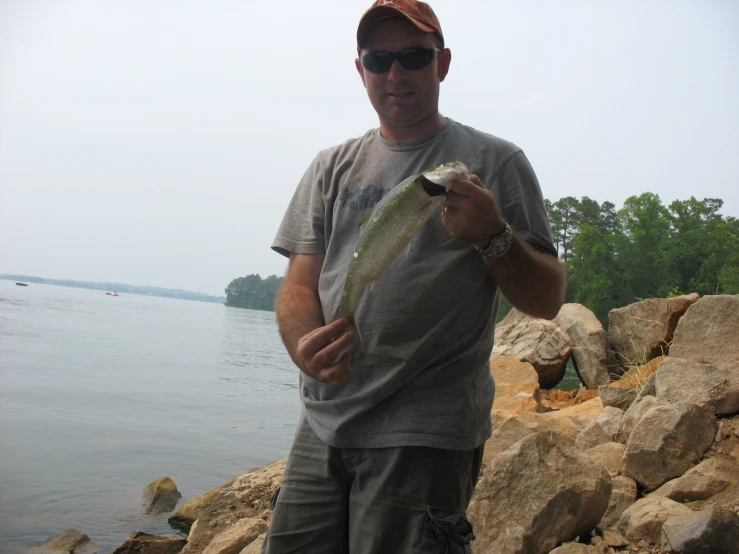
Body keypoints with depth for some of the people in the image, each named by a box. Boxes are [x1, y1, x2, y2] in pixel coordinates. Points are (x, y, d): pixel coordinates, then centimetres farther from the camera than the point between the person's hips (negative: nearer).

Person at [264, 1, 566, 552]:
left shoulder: (494, 162, 1)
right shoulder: (333, 168, 12)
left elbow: (547, 300, -1)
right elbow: (299, 286, 7)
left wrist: (491, 236, -20)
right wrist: (305, 345, -15)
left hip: (426, 436, -3)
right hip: (324, 422, 4)